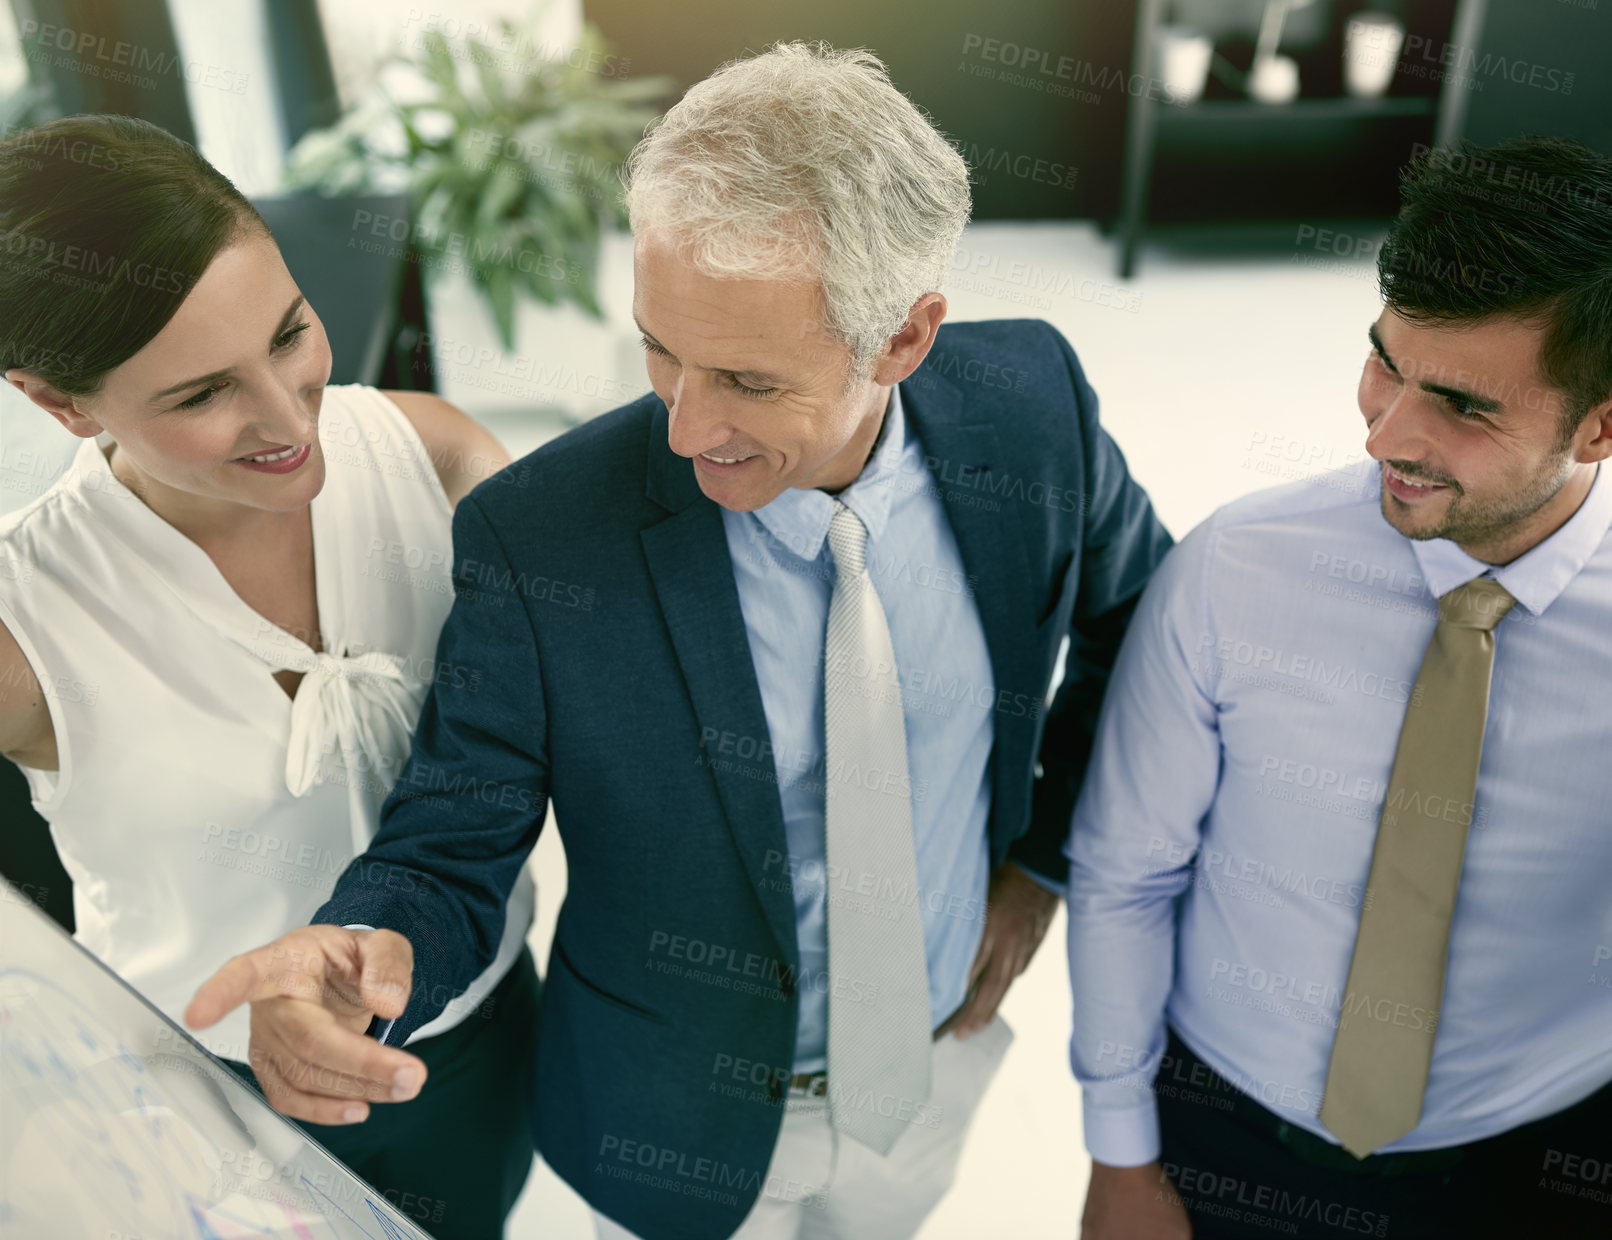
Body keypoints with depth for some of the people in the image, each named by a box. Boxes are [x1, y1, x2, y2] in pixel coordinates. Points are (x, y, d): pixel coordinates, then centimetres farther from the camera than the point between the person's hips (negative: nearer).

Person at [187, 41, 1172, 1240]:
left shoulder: (1030, 406, -21)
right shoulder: (537, 541, -30)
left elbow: (1133, 614, -1)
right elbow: (451, 853, -20)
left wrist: (1044, 857, -4)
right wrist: (363, 954, -42)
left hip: (940, 1054, 3)